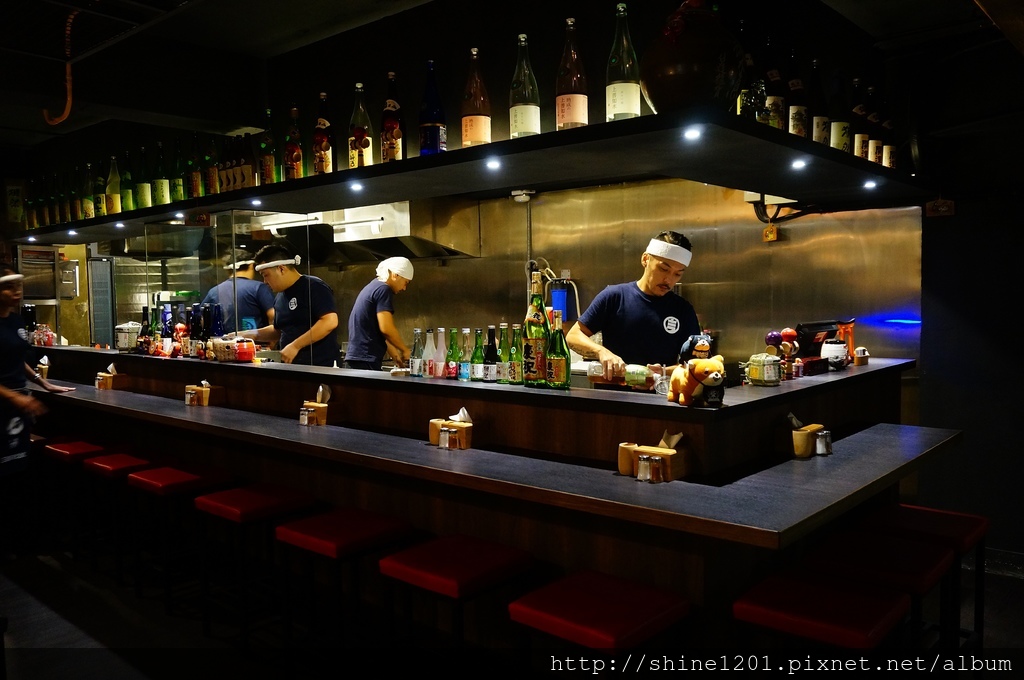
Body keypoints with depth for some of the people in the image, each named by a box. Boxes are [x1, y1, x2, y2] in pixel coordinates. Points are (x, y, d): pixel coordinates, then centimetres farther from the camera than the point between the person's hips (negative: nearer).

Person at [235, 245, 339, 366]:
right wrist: (249, 334, 12)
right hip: (290, 367, 8)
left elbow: (330, 322, -22)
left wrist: (295, 346, -22)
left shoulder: (314, 287, -11)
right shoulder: (279, 298, 14)